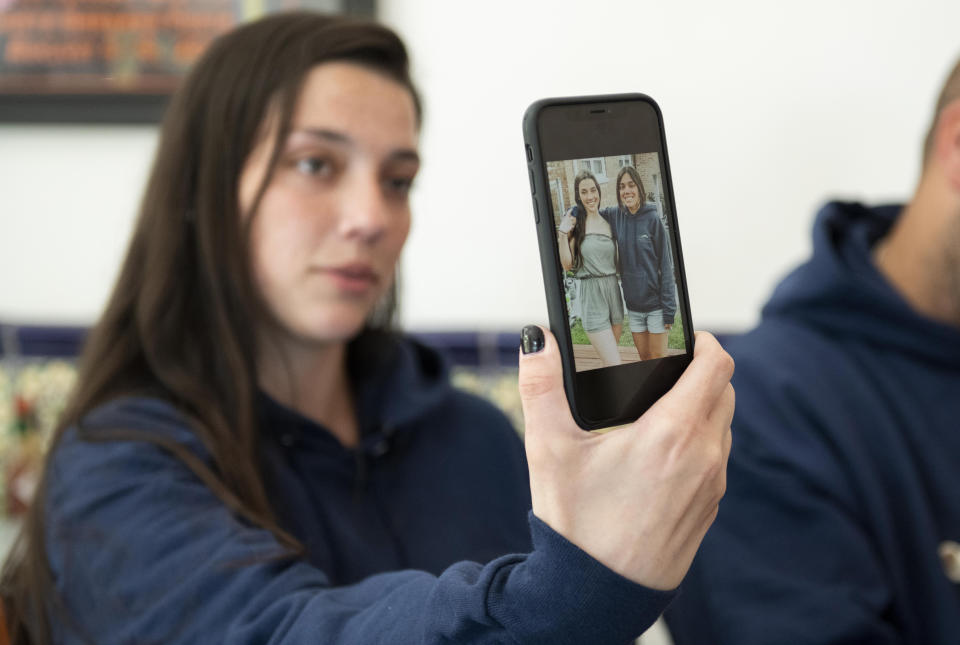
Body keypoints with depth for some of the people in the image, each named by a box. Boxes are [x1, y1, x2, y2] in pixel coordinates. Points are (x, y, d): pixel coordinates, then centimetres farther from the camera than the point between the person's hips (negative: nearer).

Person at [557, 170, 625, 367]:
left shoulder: (608, 223, 12)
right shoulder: (575, 223, -2)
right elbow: (567, 265, -6)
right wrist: (563, 234, -16)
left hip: (613, 290, 5)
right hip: (591, 296, -5)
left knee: (609, 361, 11)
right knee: (614, 365, -13)